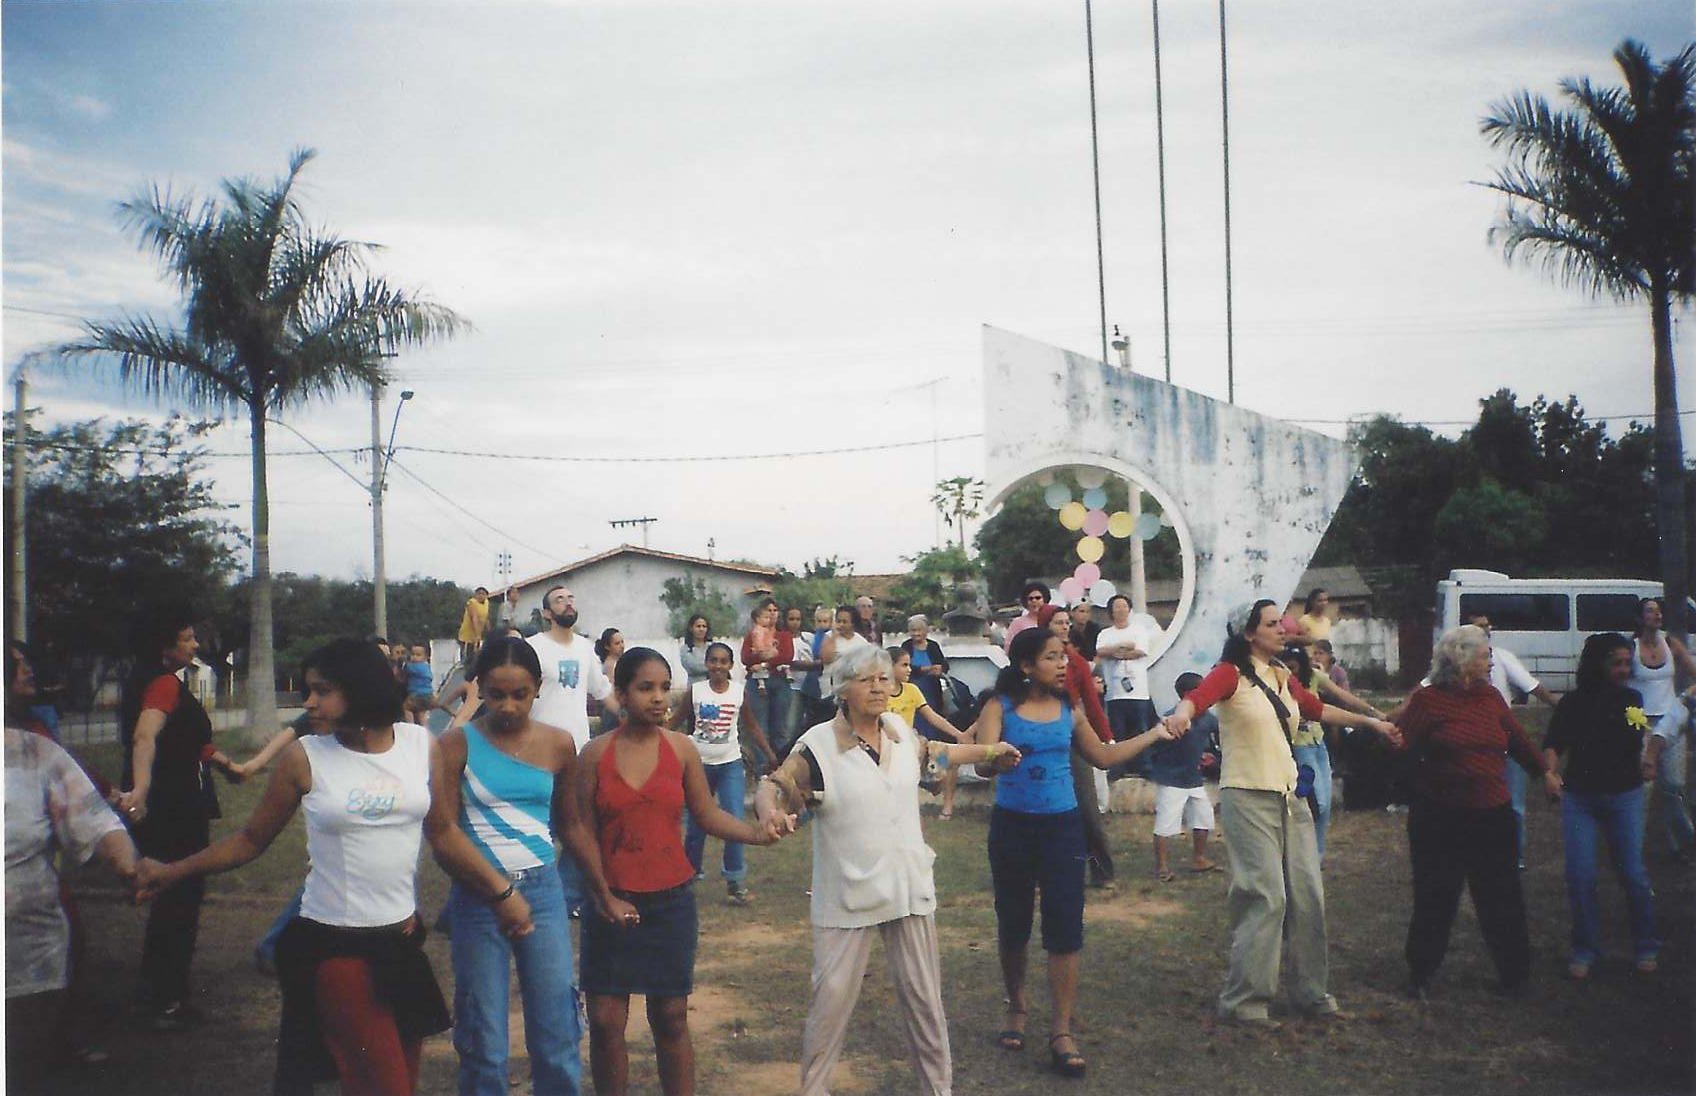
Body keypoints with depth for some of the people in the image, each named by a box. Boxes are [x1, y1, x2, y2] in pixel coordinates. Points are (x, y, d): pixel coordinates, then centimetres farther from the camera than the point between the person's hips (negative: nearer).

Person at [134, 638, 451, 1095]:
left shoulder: (422, 745, -1)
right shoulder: (304, 758, -6)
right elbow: (252, 838, 3)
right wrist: (171, 872, -1)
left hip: (402, 936, 3)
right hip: (335, 944, -3)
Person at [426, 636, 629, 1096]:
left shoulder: (558, 745, 4)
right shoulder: (457, 744, -4)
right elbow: (440, 829, -10)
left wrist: (605, 895, 14)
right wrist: (501, 891, -15)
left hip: (543, 890, 2)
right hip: (477, 895, -2)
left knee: (557, 1036, 4)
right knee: (484, 1042, 5)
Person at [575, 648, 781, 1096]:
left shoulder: (682, 748, -1)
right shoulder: (596, 754, -4)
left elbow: (706, 814, 1)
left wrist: (756, 832, -14)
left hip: (671, 900, 1)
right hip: (612, 901, 0)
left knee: (671, 1017, 9)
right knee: (606, 1020, 2)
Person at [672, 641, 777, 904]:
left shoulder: (739, 694, -1)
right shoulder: (695, 691, -3)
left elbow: (752, 727, 9)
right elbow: (676, 722, -1)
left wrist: (770, 754, 5)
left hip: (731, 765, 0)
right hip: (700, 764, 0)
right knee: (697, 823, 9)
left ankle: (736, 882, 0)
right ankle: (689, 873, 26)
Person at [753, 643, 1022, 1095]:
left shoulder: (901, 731, 3)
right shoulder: (818, 746, -14)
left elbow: (933, 753, 23)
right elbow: (772, 787, -16)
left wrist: (989, 751, 36)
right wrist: (770, 810, -40)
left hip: (909, 888, 4)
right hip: (848, 897, -4)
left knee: (924, 996, 13)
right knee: (831, 998, 2)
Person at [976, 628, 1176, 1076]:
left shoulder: (1069, 711, 4)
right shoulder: (1000, 708, -7)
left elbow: (1102, 756, 16)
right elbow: (983, 761, -21)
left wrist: (1154, 734, 16)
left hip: (1061, 825, 2)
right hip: (1012, 826, -2)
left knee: (1065, 927, -4)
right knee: (1012, 924, 11)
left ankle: (1062, 1032, 3)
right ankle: (1016, 1008, 33)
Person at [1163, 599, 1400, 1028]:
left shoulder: (1281, 676, 15)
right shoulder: (1230, 673, -9)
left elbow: (1318, 709, 28)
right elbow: (1198, 697, -28)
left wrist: (1373, 722, 32)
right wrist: (1181, 714, -51)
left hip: (1290, 797, 8)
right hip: (1248, 797, -8)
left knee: (1308, 894, 9)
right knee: (1266, 896, -11)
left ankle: (1310, 992, 22)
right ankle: (1243, 1000, 0)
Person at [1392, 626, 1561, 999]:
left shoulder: (1491, 697, 8)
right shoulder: (1427, 700, -8)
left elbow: (1517, 740, 22)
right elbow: (1402, 748, -12)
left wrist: (1545, 772, 30)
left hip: (1492, 815, 4)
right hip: (1440, 818, -4)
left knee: (1502, 898, 10)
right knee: (1434, 898, 4)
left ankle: (1515, 974, 26)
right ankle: (1420, 975, 18)